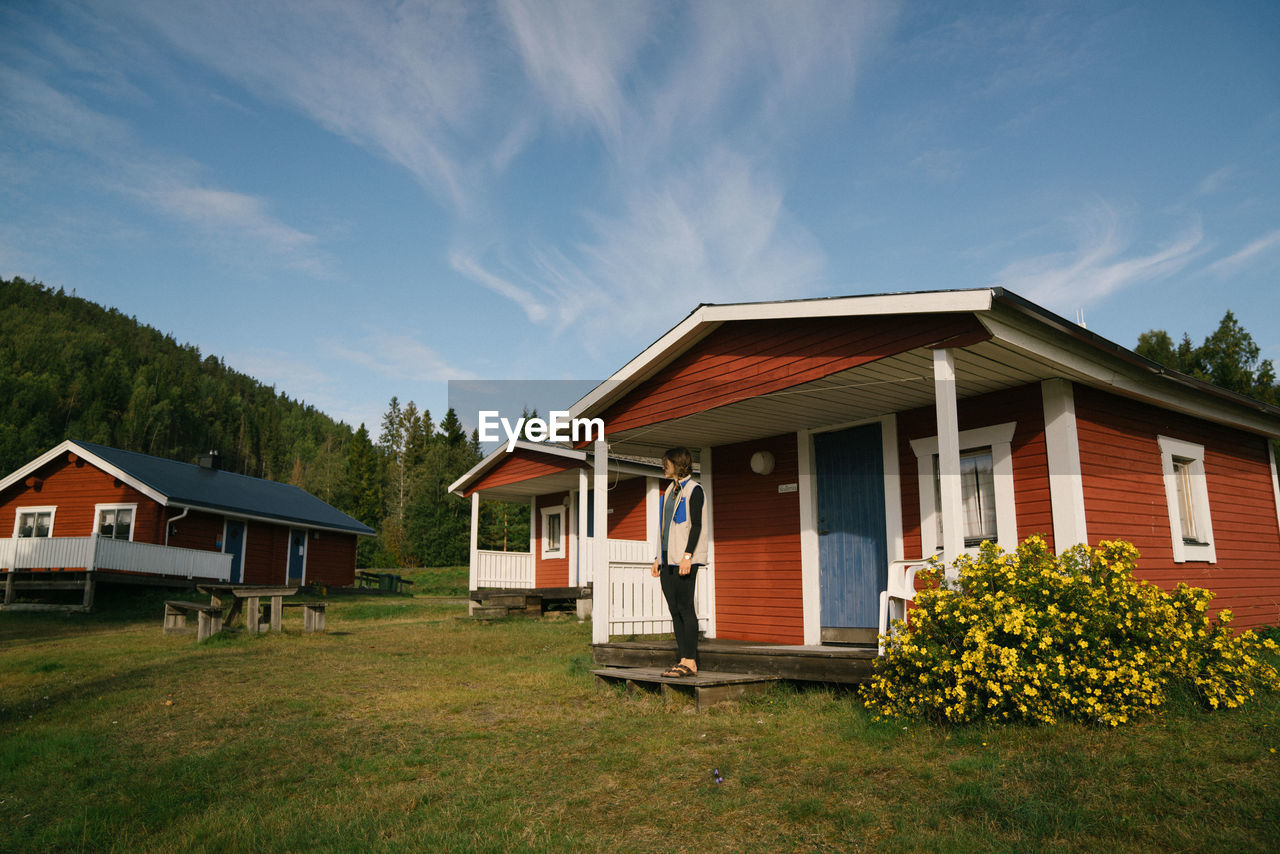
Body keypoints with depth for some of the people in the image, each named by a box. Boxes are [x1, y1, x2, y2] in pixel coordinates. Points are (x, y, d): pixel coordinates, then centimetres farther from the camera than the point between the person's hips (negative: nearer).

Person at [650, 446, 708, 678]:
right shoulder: (669, 491, 19)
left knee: (685, 607, -8)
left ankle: (690, 662, -5)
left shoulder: (694, 490, -5)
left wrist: (687, 556, -21)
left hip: (684, 559, -8)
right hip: (668, 559, 8)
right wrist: (657, 558, 16)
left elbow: (696, 525, -13)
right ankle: (683, 659, 11)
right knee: (674, 609, 6)